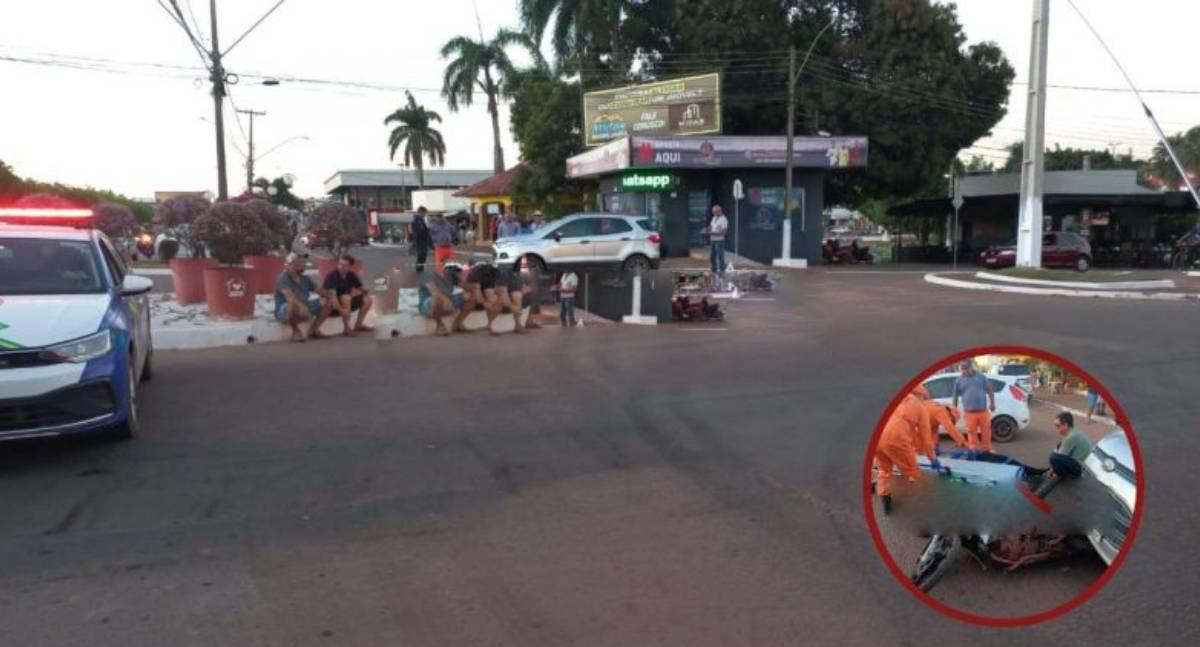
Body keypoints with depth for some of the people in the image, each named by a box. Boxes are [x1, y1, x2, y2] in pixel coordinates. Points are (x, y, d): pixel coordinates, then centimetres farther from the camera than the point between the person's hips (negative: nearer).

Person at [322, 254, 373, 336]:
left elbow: (361, 289, 12)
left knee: (367, 299, -4)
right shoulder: (331, 276, -20)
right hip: (331, 305, -7)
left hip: (347, 301, 7)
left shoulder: (352, 275, 0)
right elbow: (332, 294, -34)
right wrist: (339, 308, -46)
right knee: (346, 298, -35)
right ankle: (346, 328, -32)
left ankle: (358, 325, 6)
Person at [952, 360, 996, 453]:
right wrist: (954, 409, 8)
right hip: (969, 412, 0)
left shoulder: (981, 377, 7)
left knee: (986, 431, 5)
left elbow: (989, 390, 11)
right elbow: (955, 396, 10)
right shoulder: (959, 380, 6)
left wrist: (992, 403, 7)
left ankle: (987, 449, 19)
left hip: (983, 410, 0)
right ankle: (973, 450, 8)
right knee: (971, 432, 0)